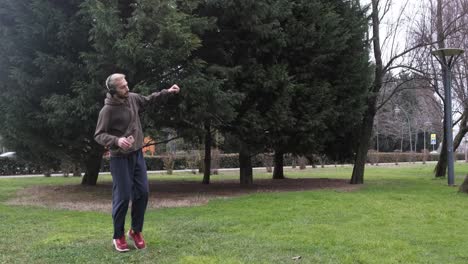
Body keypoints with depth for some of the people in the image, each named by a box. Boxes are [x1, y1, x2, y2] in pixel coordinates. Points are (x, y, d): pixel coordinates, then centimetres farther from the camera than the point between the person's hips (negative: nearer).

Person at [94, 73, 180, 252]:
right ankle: (118, 236, 15)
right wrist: (116, 140, -32)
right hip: (120, 158, -6)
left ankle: (136, 231, 24)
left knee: (142, 193, 8)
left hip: (137, 154, 6)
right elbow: (99, 135, -15)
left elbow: (148, 100, 21)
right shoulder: (108, 110, -18)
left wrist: (167, 92, 15)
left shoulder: (133, 98, 0)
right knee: (122, 197, -3)